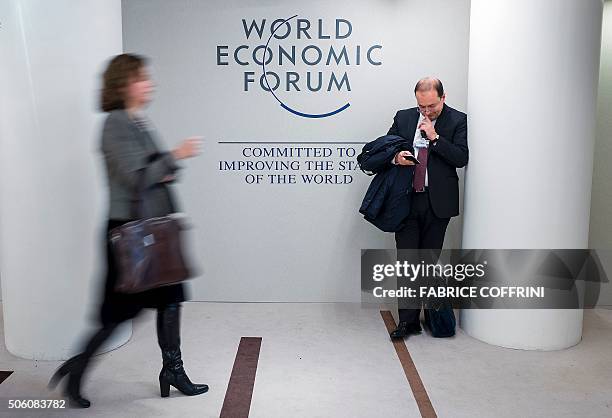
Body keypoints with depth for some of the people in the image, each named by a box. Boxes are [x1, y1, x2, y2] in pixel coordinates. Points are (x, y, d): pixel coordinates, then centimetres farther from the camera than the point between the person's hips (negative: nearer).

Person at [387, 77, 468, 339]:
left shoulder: (458, 121, -1)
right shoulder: (403, 118, 9)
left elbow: (461, 158, -10)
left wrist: (435, 137, -17)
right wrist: (395, 157, -8)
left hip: (437, 202, -2)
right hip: (407, 200, 2)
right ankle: (407, 320, 7)